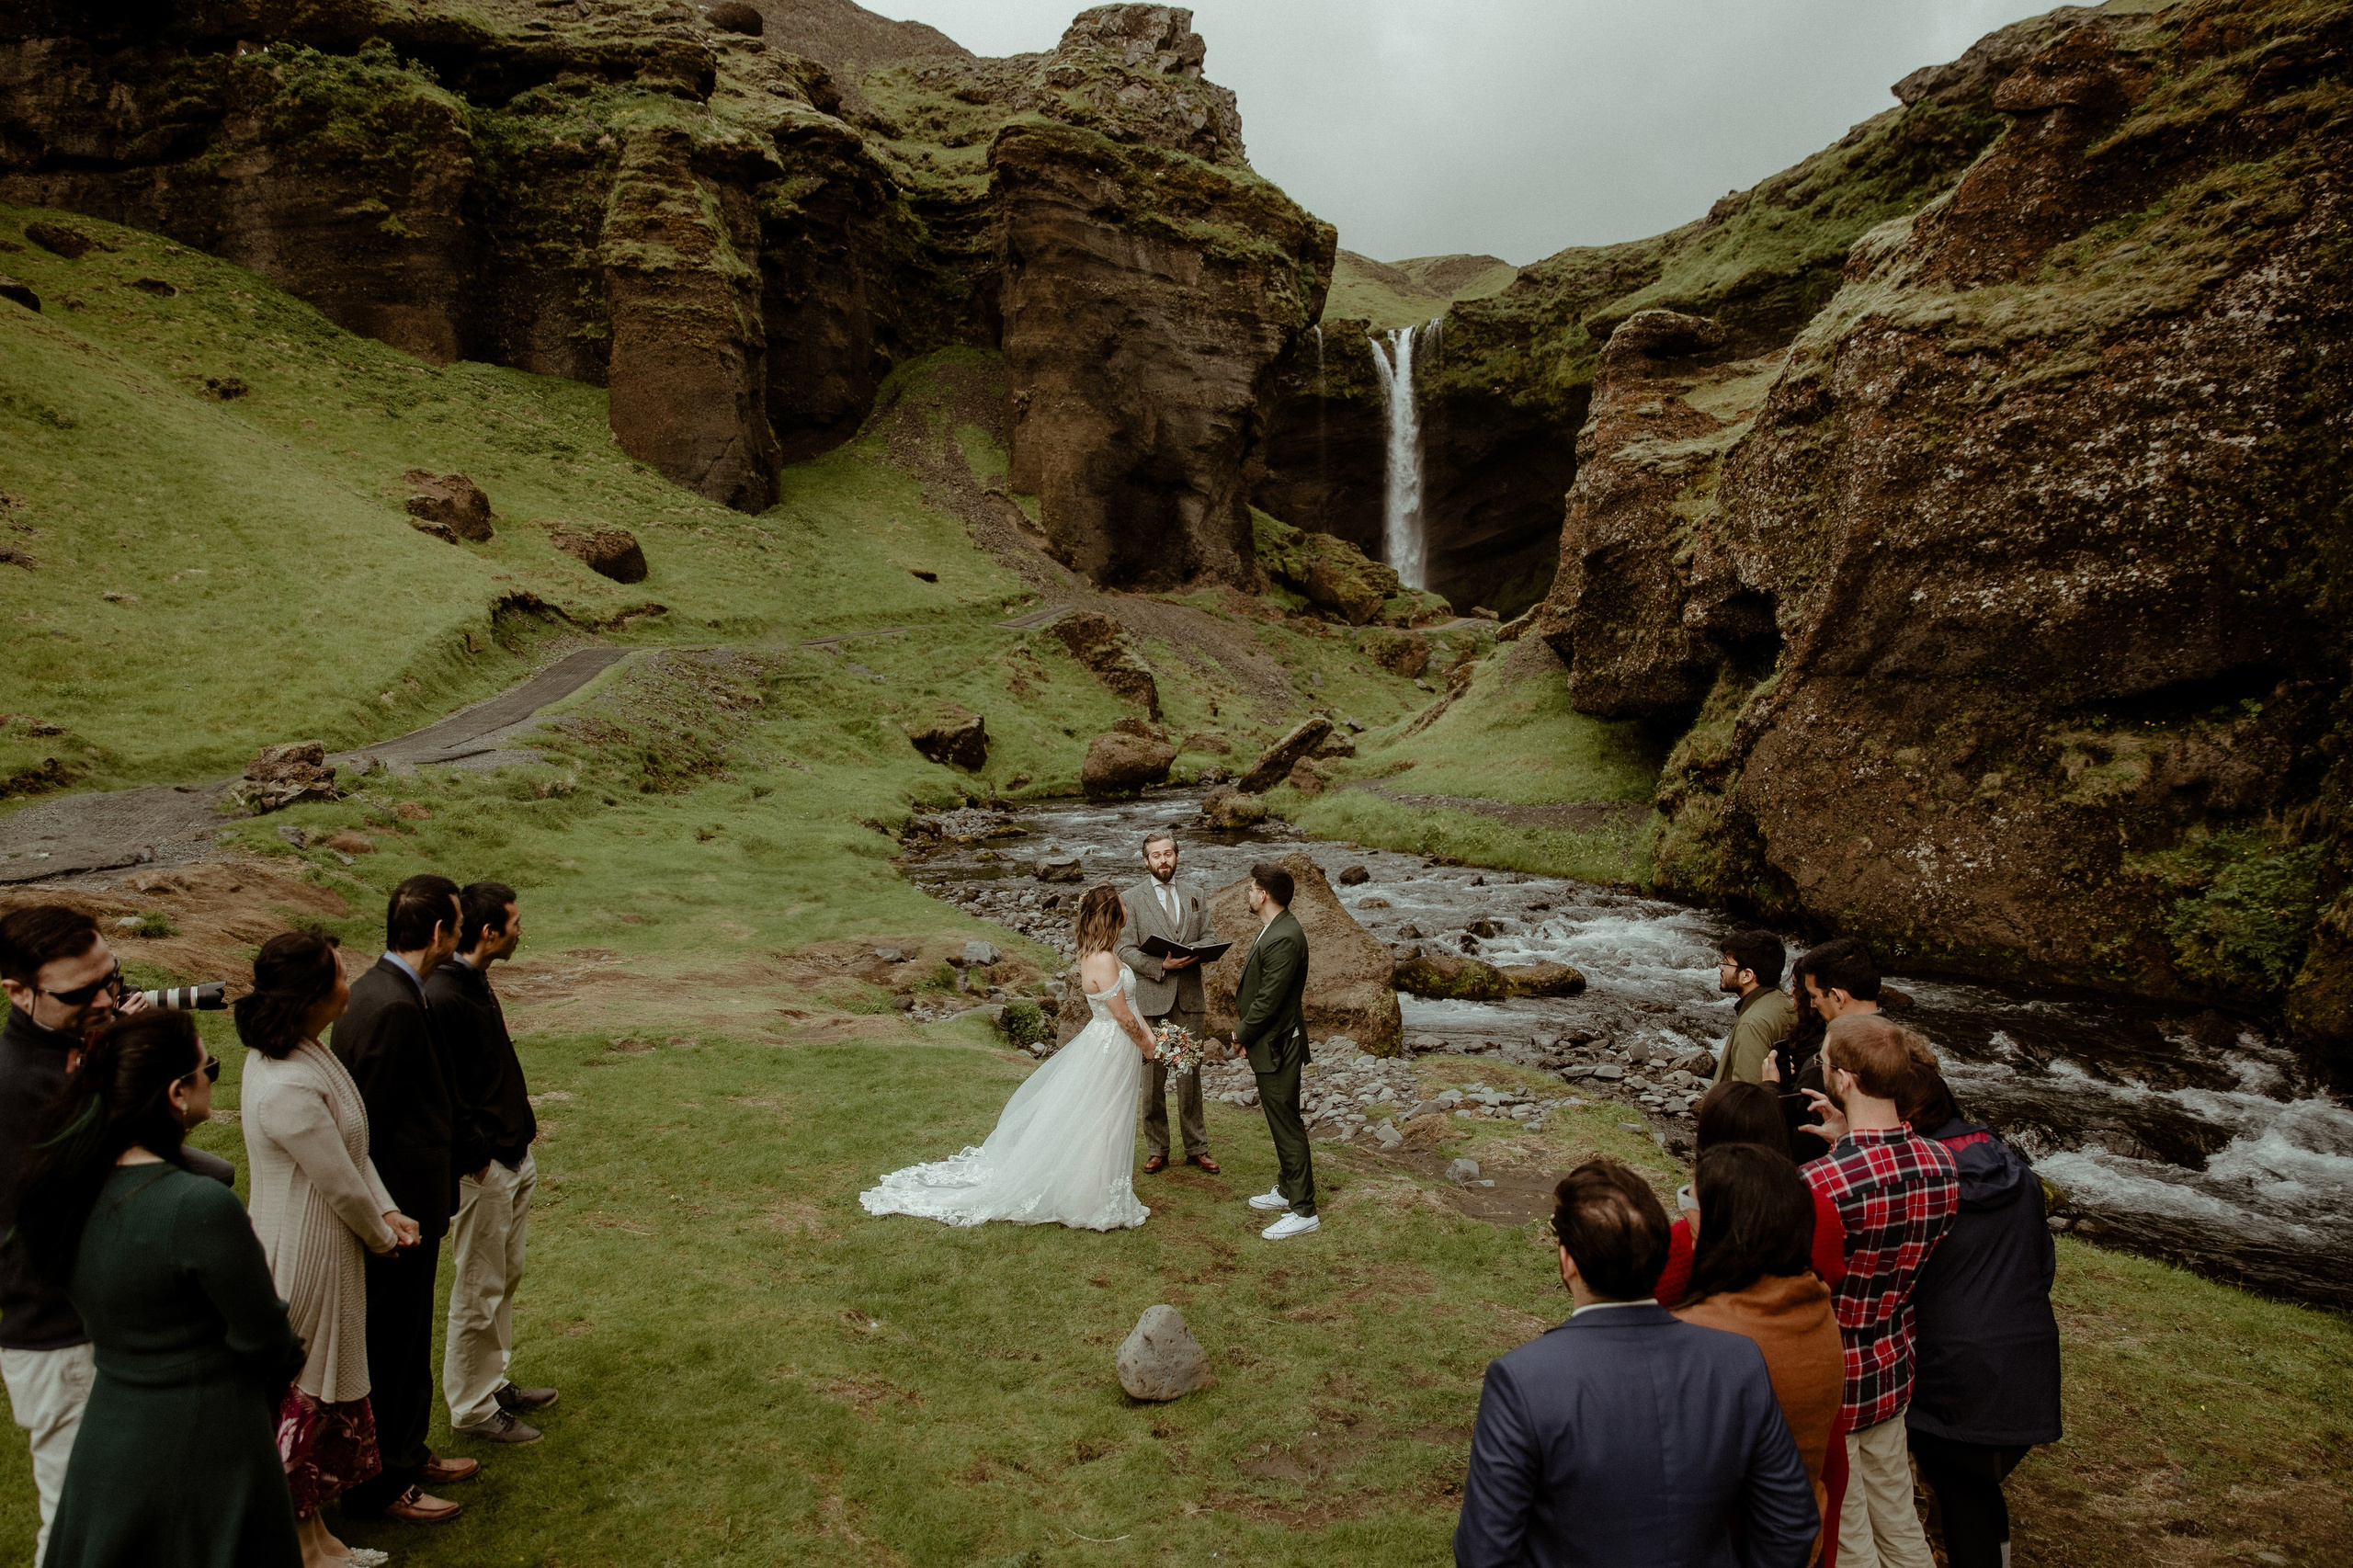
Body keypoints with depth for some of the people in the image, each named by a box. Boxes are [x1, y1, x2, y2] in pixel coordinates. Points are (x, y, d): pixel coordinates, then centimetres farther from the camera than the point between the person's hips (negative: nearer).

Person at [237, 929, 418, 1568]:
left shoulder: (297, 1051, 1)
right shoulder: (289, 1089, -31)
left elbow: (352, 1146, 8)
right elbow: (342, 1187, -22)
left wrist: (386, 1211, 0)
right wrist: (383, 1235, -5)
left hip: (325, 1249, 10)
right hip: (307, 1261, -10)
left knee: (327, 1390, 21)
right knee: (307, 1397, 8)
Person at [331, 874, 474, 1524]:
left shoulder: (379, 990, 6)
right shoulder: (393, 1007, -26)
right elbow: (367, 1125, -24)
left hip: (409, 1204, 10)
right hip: (401, 1206, -10)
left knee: (409, 1341, 24)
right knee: (388, 1348, 7)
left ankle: (407, 1452, 40)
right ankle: (378, 1487, 24)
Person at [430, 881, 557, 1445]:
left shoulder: (476, 983, 8)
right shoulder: (441, 997, -23)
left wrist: (520, 1130, 13)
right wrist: (476, 1160, -17)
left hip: (513, 1159, 10)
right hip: (482, 1168, -10)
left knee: (506, 1277, 21)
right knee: (479, 1292, 5)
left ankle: (495, 1382, 36)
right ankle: (471, 1408, 20)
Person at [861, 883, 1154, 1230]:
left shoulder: (1096, 953, 5)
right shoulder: (1103, 961, -26)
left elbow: (1128, 1002, 11)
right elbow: (1123, 1016, -21)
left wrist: (1149, 1035, 5)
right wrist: (1146, 1046, -7)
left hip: (1105, 1044, 9)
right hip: (1112, 1048, -9)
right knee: (1098, 1126, 3)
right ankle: (1089, 1203, 15)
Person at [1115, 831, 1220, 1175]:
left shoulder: (1193, 894, 11)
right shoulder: (1134, 898, 0)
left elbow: (1210, 938, 10)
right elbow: (1126, 951, -5)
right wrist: (1162, 965, -19)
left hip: (1190, 998, 3)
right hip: (1151, 1000, -3)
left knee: (1190, 1075, 10)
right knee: (1153, 1078, 4)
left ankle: (1197, 1148, 19)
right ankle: (1156, 1150, 15)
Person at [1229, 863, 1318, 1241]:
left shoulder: (1284, 939, -26)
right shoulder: (1275, 929, 8)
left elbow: (1269, 999, -24)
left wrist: (1242, 1034, -10)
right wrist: (1246, 1031, 9)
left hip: (1276, 1046, -10)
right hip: (1269, 1043, 10)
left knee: (1287, 1126, -3)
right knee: (1281, 1121, 21)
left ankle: (1303, 1211, 5)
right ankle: (1287, 1188, 36)